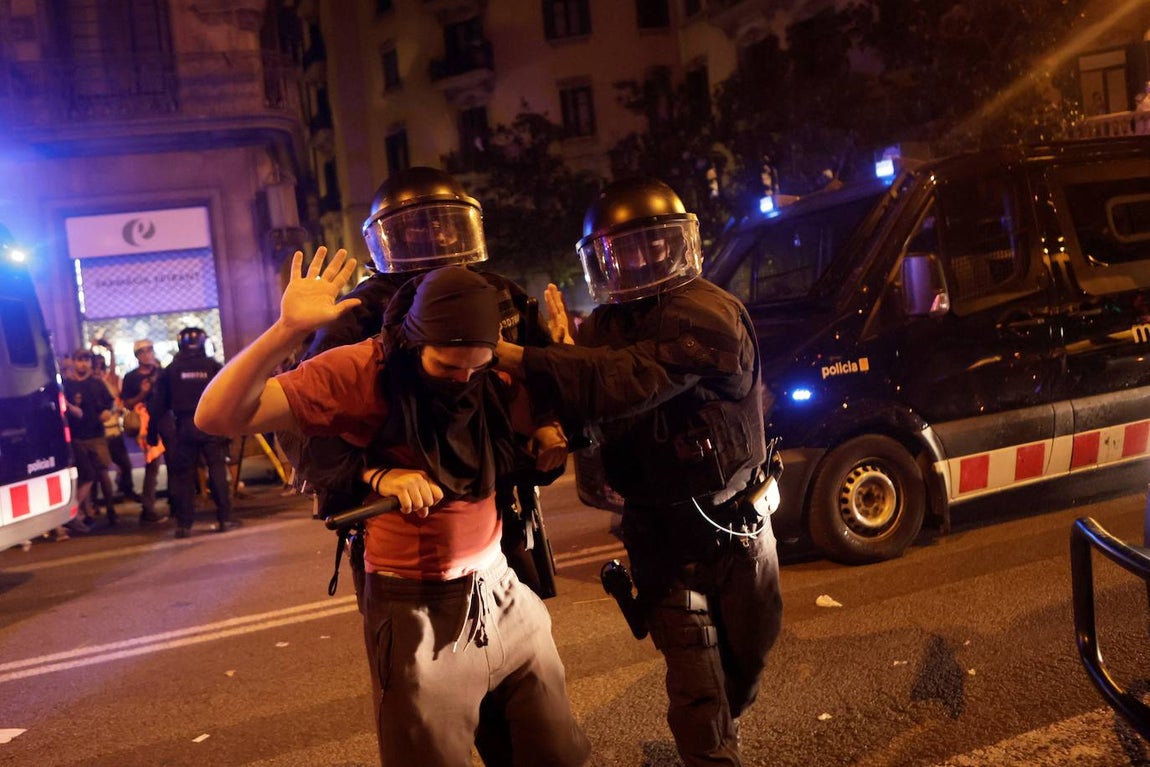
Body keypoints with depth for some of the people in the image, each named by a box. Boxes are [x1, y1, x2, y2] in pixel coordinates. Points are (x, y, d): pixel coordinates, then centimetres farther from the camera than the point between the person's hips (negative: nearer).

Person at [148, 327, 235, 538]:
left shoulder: (169, 371, 6)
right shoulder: (214, 367, 1)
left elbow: (158, 405, 5)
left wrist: (152, 432, 11)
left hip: (184, 428, 1)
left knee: (183, 474, 6)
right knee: (218, 470, 3)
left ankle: (184, 523, 7)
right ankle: (224, 518, 2)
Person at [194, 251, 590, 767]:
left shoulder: (491, 376, -1)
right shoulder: (361, 373, -15)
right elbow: (219, 416, -21)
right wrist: (288, 331, -34)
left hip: (503, 596, 5)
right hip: (419, 614, -5)